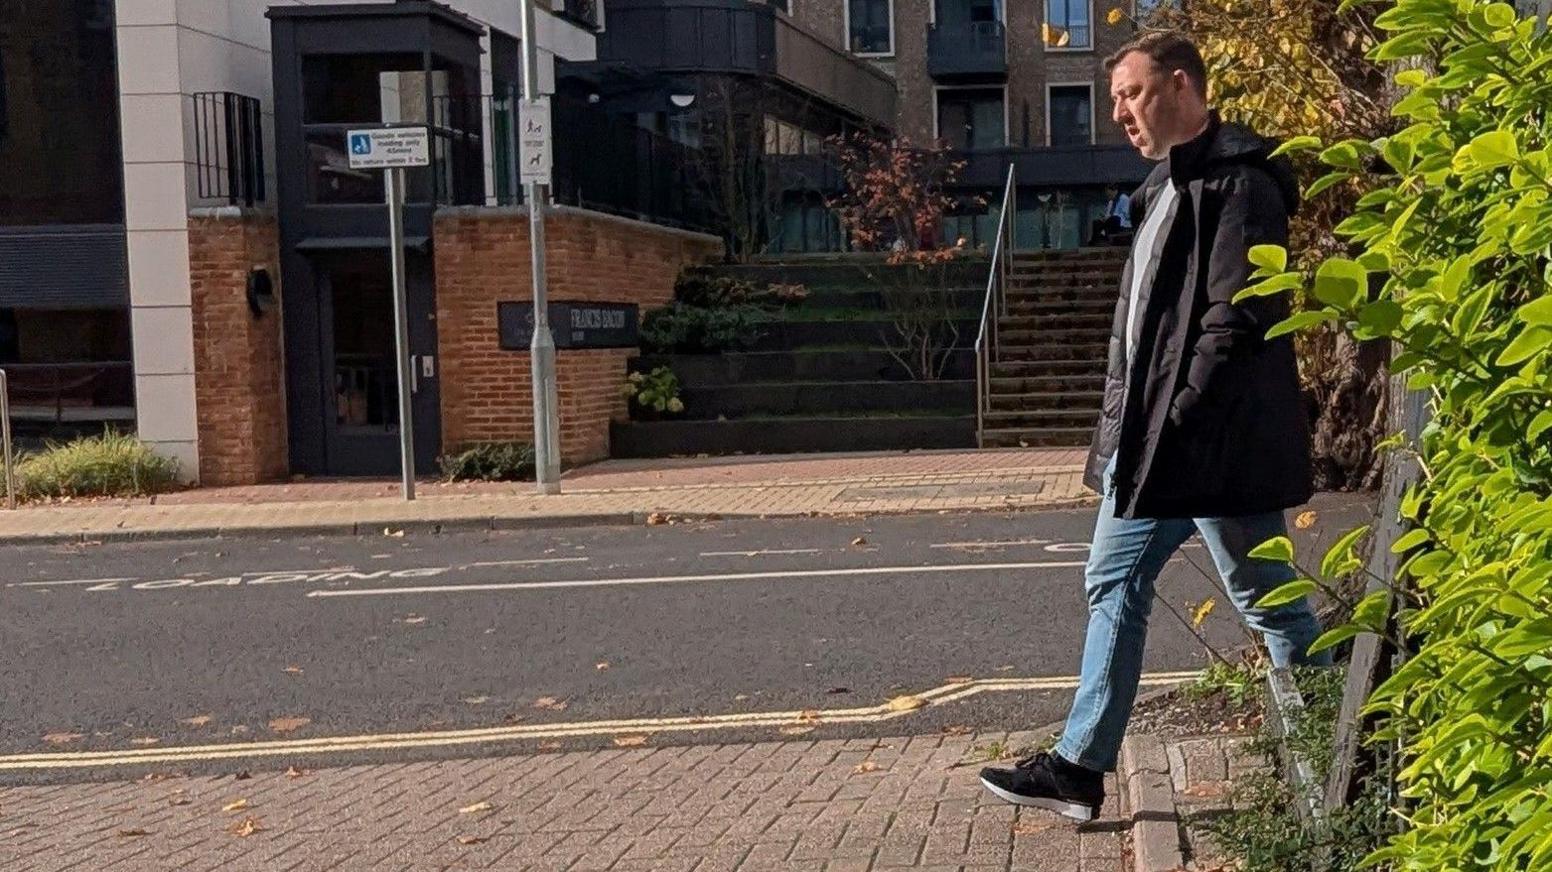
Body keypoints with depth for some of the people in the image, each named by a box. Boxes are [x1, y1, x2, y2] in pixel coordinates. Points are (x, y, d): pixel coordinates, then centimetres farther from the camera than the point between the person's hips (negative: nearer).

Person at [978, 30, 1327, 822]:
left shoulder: (1237, 183, -13)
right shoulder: (1169, 185, 17)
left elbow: (1237, 322, -20)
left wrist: (1180, 425, -20)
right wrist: (1127, 425, 14)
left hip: (1215, 445, -10)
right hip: (1150, 439, 10)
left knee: (1269, 600, 3)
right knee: (1114, 585, 10)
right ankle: (1079, 767, 16)